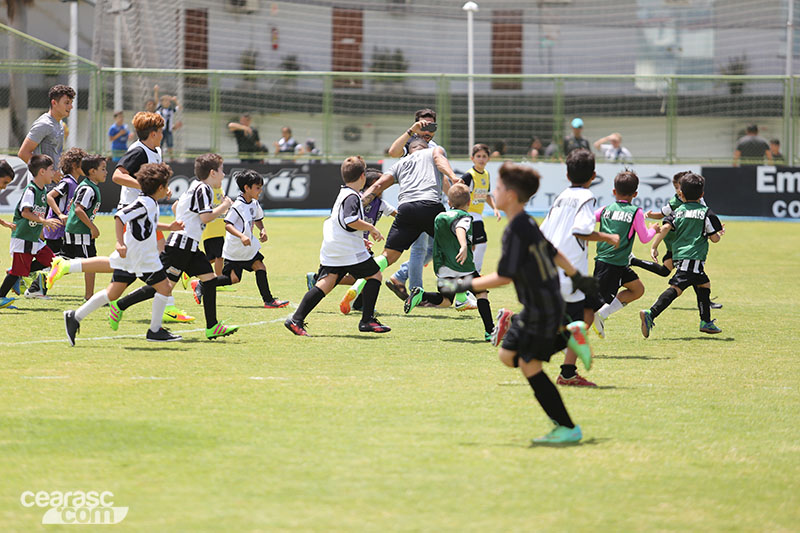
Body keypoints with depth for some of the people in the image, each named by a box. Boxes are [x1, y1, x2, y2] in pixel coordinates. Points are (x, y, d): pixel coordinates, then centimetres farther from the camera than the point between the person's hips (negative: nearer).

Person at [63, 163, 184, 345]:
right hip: (141, 257, -10)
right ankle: (155, 330, 8)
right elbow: (120, 217, -24)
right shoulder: (145, 203, -17)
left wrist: (169, 227, 26)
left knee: (113, 293, 8)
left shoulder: (151, 204, 15)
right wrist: (120, 243, -31)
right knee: (164, 288, 1)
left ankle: (75, 317, 5)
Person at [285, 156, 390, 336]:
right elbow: (351, 221, -24)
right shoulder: (352, 196, -10)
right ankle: (367, 320, 2)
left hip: (331, 250, 9)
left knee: (326, 283, 0)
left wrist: (360, 239, 35)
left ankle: (296, 319, -12)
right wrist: (371, 228, -13)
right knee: (374, 275, 5)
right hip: (349, 251, -9)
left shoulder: (342, 194, 21)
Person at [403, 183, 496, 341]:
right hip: (463, 266, -5)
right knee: (482, 293, 6)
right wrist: (464, 246, -44)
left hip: (443, 268, 5)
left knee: (446, 301, 13)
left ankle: (421, 295, -14)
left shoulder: (440, 217, 19)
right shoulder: (464, 217, -3)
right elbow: (460, 229, -25)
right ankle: (490, 331, -5)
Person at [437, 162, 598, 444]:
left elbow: (504, 277, -22)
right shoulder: (529, 224, 7)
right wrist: (577, 277, 33)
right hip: (535, 306, 10)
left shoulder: (516, 230, -22)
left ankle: (567, 428, -1)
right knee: (507, 354, 14)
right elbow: (554, 253, 20)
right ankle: (567, 335, 17)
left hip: (542, 309, -10)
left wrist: (465, 285, -15)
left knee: (529, 365, -5)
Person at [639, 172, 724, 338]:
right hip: (694, 258, -6)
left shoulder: (678, 212, 11)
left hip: (679, 255, 6)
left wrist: (654, 247, -2)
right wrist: (719, 233, 25)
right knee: (676, 288, -12)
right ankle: (651, 314, -32)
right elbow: (714, 238, 2)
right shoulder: (706, 213, 1)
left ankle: (706, 322, 22)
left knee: (704, 285, 21)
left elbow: (666, 227, -5)